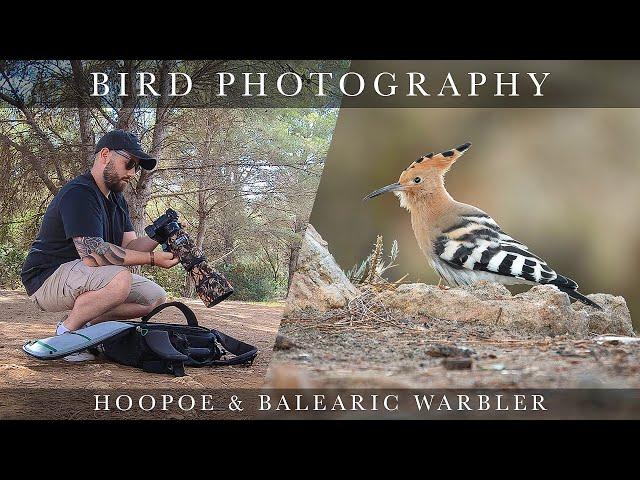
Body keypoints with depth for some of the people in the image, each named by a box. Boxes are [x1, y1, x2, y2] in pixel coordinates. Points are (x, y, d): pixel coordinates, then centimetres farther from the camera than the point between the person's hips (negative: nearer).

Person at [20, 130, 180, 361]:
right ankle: (67, 331, -14)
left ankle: (83, 323, 1)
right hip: (46, 279, -10)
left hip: (84, 277, 10)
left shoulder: (117, 200, 13)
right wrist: (152, 259, -28)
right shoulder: (78, 193, -20)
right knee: (120, 280, -35)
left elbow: (129, 246, 3)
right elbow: (93, 253, -30)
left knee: (156, 297, 3)